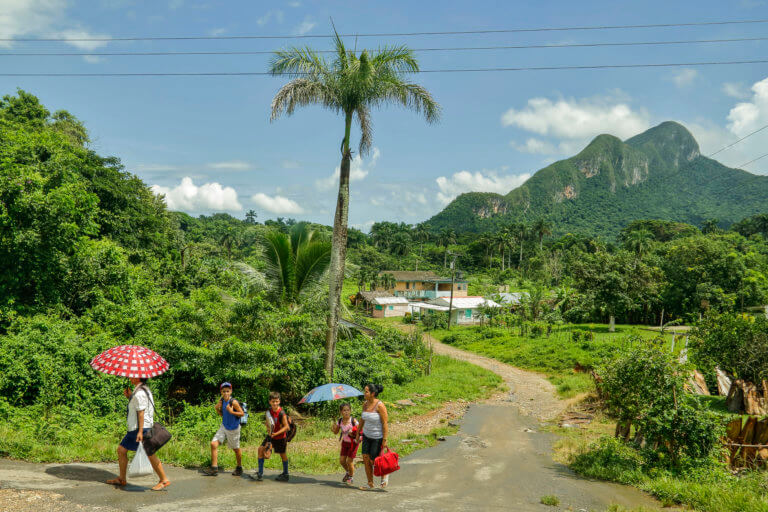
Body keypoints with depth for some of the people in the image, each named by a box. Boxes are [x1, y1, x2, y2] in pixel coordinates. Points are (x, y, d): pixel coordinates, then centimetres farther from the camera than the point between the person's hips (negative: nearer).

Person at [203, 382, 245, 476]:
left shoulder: (233, 402, -21)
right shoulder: (222, 401, -2)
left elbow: (242, 414, -18)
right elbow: (222, 414, 11)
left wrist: (232, 412, -29)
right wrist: (217, 409, -7)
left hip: (233, 429, -6)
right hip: (224, 427, 6)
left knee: (236, 449, 10)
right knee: (213, 444, -7)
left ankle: (239, 468, 31)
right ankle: (214, 468, 0)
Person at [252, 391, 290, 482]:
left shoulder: (281, 413, -23)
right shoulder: (269, 411, -6)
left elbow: (286, 426, -20)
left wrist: (276, 433, -27)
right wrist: (268, 428, -8)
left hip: (280, 437, -5)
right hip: (270, 435, 5)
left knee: (282, 454, 8)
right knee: (261, 449, -5)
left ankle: (285, 474, 26)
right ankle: (260, 473, 5)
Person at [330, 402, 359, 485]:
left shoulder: (353, 421, -21)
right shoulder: (340, 421, -8)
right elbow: (336, 432, 4)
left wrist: (353, 433, -34)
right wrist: (333, 429, -17)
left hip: (353, 442, -5)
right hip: (345, 442, 5)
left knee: (349, 461, -3)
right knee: (341, 460, 5)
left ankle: (351, 476, 23)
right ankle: (348, 472, 36)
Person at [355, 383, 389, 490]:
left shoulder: (380, 405, -23)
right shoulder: (365, 404, -1)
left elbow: (385, 423, -21)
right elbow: (362, 419, 12)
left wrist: (384, 440, -21)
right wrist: (358, 433, 14)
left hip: (378, 437, -6)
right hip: (367, 435, 6)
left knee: (373, 461, -4)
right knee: (366, 458, 1)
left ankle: (384, 474, 25)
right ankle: (370, 484, 15)